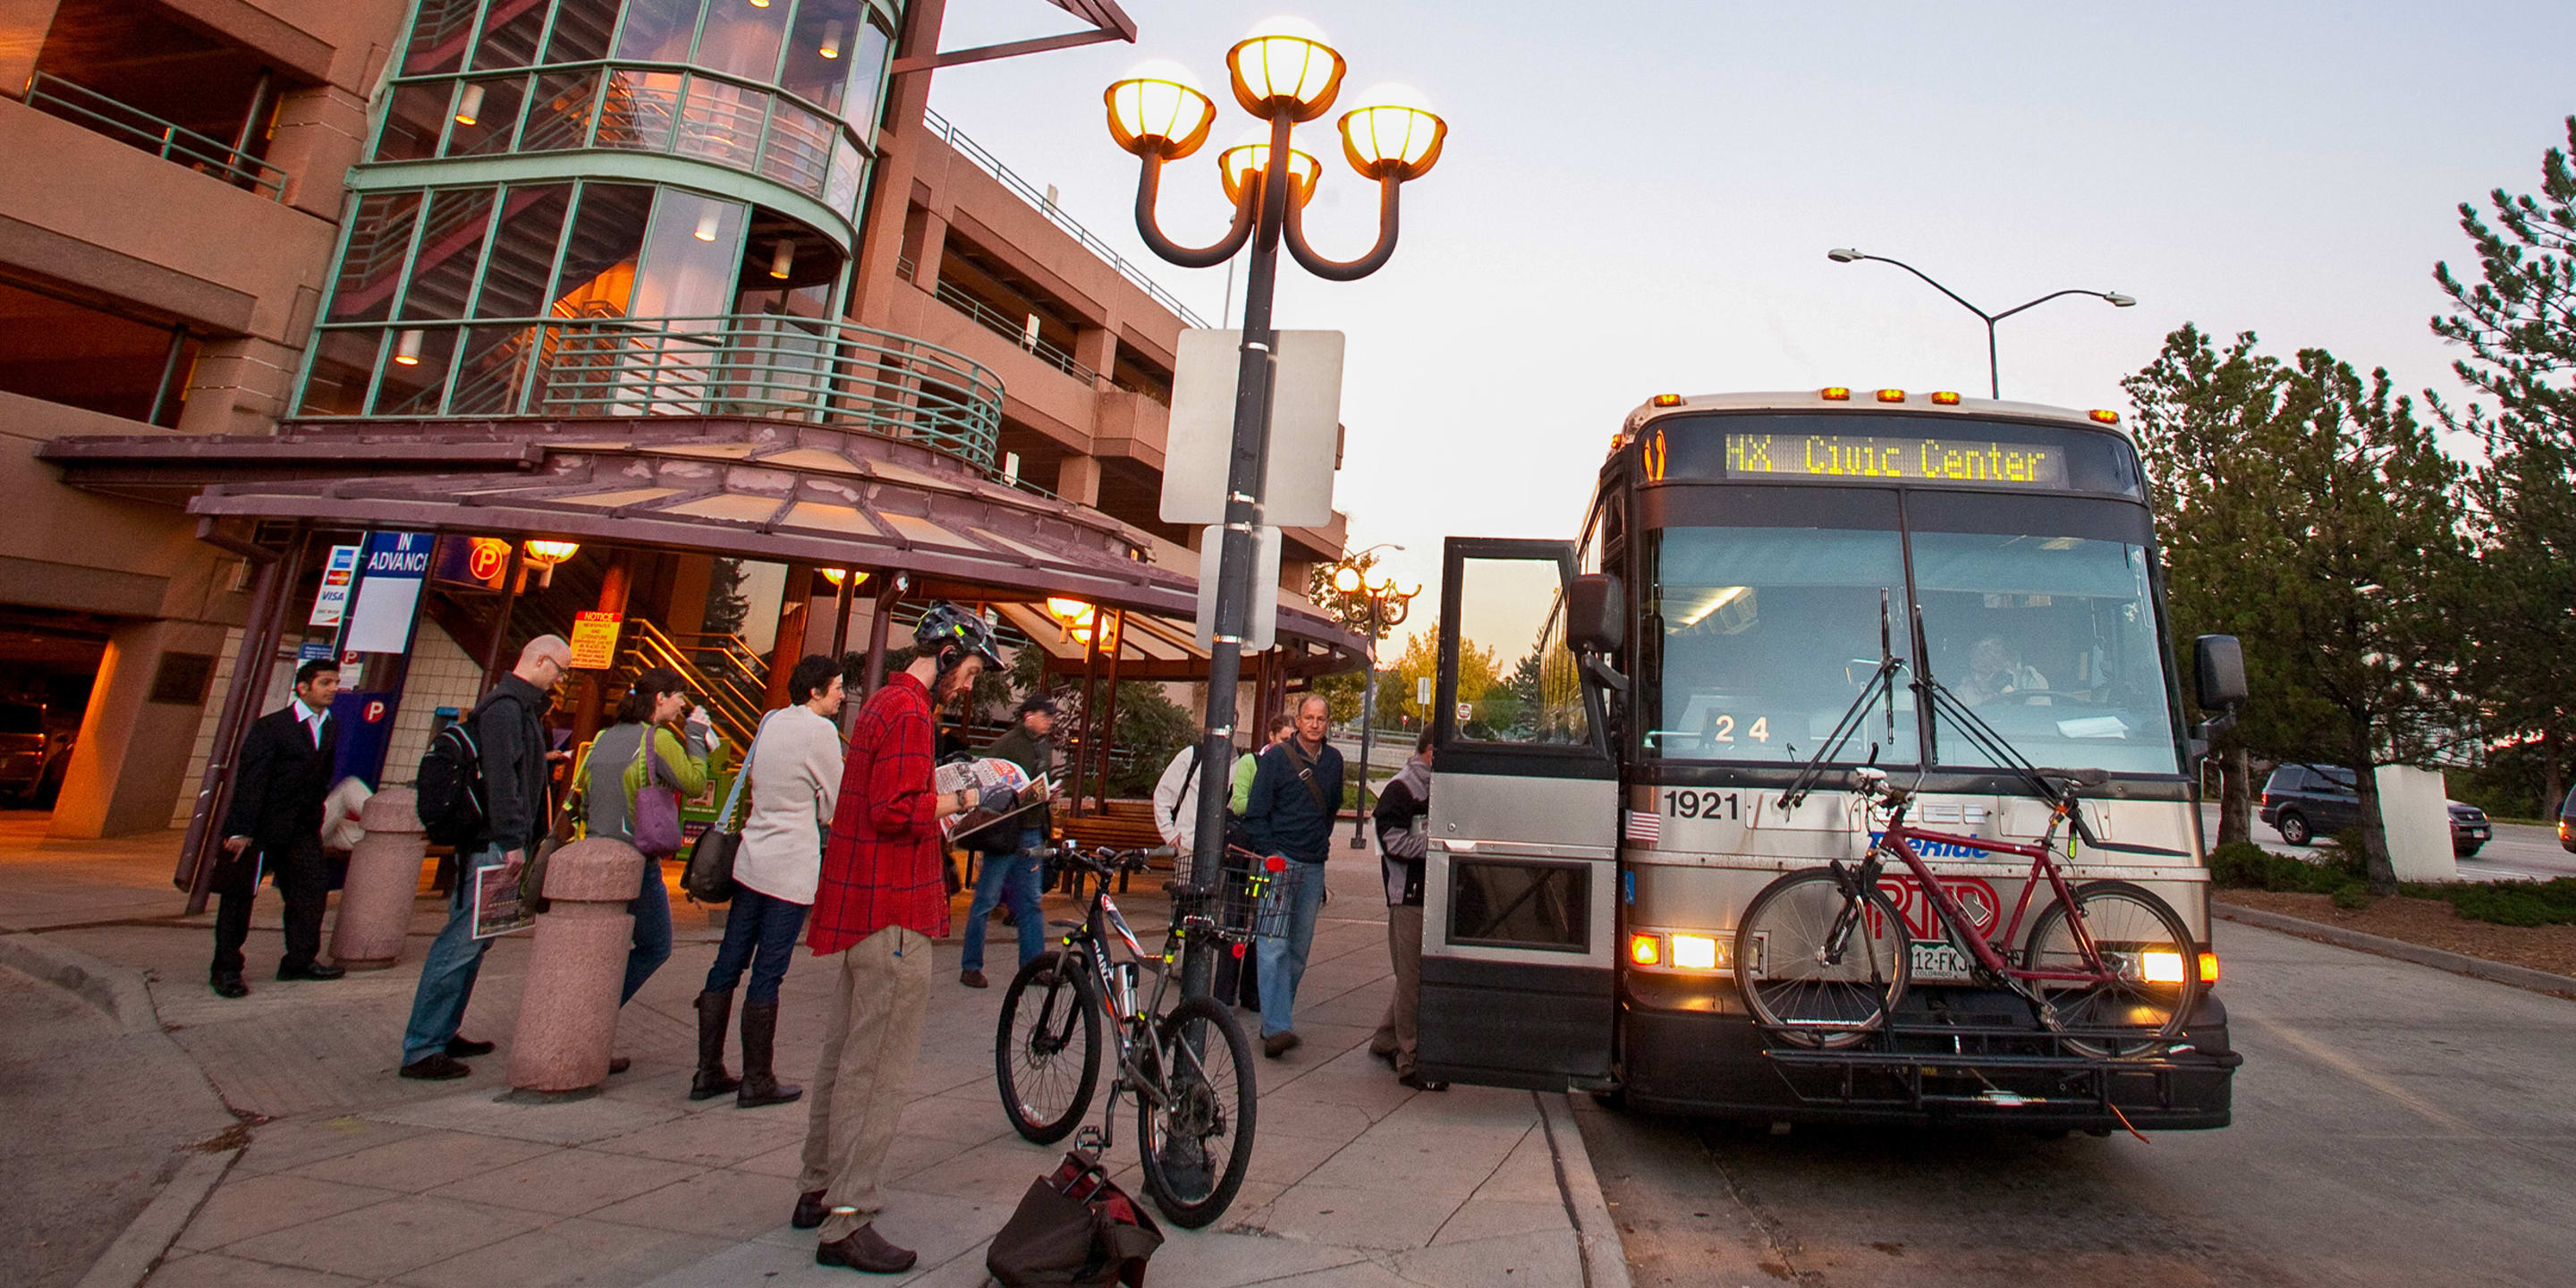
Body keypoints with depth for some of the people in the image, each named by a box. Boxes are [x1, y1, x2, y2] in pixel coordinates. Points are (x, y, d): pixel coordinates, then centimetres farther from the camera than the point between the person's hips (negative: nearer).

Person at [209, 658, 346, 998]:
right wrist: (241, 831, -18)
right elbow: (250, 781, -14)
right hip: (260, 829, -6)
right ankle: (225, 970, 14)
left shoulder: (331, 728, 7)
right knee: (239, 896, 3)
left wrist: (315, 819, 11)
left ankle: (300, 960, 13)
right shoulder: (269, 727, -11)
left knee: (313, 887, 3)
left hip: (302, 829, 6)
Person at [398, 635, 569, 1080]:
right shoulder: (505, 707, -14)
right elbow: (501, 777, -22)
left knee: (472, 942, 15)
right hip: (491, 845, -11)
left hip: (496, 845, 11)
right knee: (462, 944, -7)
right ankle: (421, 1049, -2)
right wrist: (512, 841, -24)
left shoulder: (519, 706, 18)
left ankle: (441, 1035, 24)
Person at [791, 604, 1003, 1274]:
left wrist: (938, 807, 12)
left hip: (857, 906, 11)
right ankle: (847, 1223, 5)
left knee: (844, 1056, 19)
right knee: (876, 1069, -3)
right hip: (892, 915, -11)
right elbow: (895, 810, -25)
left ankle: (818, 1191, 32)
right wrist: (953, 802, -10)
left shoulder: (883, 702, 17)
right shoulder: (909, 711, -17)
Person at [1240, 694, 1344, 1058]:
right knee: (1274, 945, -12)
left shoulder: (1334, 760, 11)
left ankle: (1279, 1020, 18)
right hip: (1280, 861, -5)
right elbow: (1255, 813, -3)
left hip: (1314, 865, 5)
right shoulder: (1276, 758, -3)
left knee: (1299, 950, 8)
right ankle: (1276, 1028, -15)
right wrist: (1272, 857, -11)